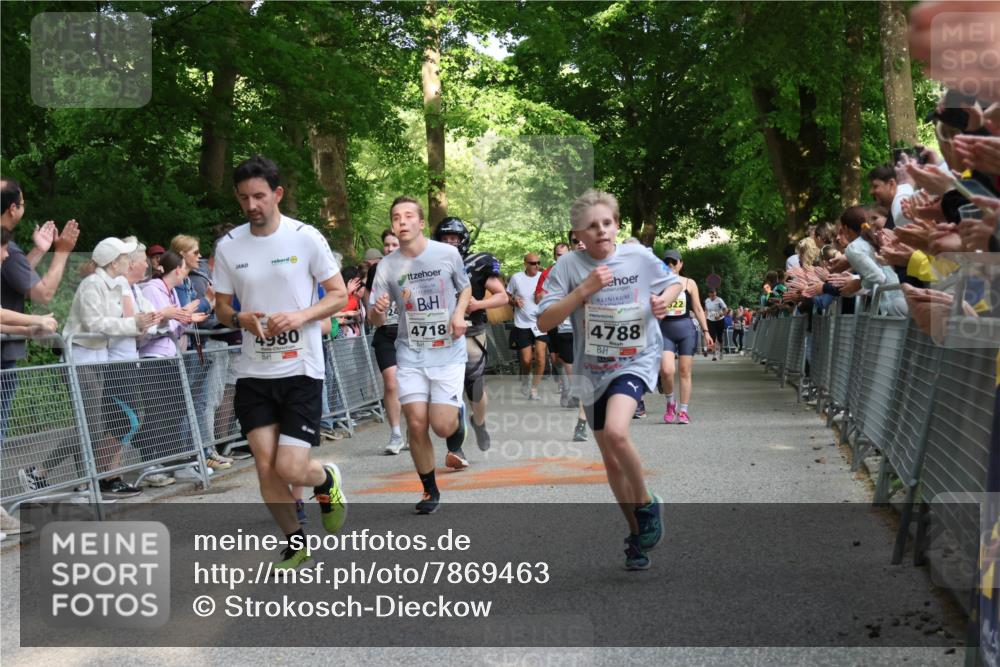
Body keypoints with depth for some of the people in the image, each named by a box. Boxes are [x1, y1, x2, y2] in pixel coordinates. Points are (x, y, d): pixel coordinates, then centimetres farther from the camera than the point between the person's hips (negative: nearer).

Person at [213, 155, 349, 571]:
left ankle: (327, 481, 26)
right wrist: (241, 319, -12)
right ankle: (295, 544, 20)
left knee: (290, 468, -10)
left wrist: (300, 316, -18)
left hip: (301, 369, -3)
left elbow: (339, 294, -1)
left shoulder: (306, 238, -6)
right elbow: (221, 306, 11)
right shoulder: (229, 246, 3)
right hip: (253, 373, 3)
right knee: (265, 466, -1)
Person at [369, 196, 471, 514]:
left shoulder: (448, 254, -5)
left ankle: (458, 423, 28)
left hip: (449, 351, -1)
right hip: (411, 353, 2)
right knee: (416, 423, -6)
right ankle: (429, 490, 14)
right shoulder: (387, 266, -2)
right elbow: (377, 320, 0)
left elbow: (465, 288, 13)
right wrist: (378, 309, -24)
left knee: (442, 425, -12)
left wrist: (459, 314, -7)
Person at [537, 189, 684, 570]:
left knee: (615, 432, -29)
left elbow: (674, 283, 12)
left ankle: (646, 504, -4)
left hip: (636, 361, -3)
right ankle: (637, 531, 32)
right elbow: (545, 321, -13)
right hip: (592, 370, 3)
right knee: (611, 459, 12)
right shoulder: (570, 266, -8)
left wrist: (665, 300, -10)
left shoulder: (640, 257, -7)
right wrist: (585, 290, -22)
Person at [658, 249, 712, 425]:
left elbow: (698, 309, 10)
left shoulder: (689, 284, 8)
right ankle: (670, 403, 7)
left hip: (686, 329, 1)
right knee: (667, 370, -18)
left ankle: (683, 411, 8)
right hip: (665, 331, -1)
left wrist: (705, 331, 4)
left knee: (685, 372, 0)